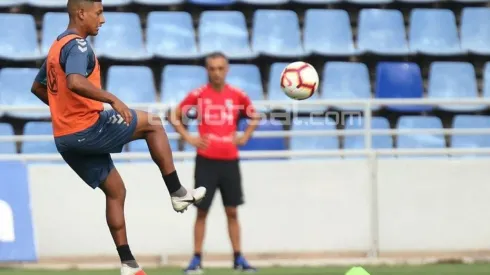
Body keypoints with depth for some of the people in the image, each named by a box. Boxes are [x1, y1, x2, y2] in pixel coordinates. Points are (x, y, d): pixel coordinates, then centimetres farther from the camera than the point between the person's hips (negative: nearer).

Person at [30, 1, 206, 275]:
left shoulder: (58, 45, 17)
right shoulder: (77, 45, -14)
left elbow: (38, 87, 29)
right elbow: (74, 83, -33)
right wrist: (113, 99, -30)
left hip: (66, 137, 9)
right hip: (88, 130, -9)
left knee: (115, 190, 15)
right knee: (153, 123, 6)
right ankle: (178, 193, 7)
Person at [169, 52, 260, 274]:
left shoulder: (237, 96, 3)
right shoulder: (198, 95, -3)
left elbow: (254, 117, 18)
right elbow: (174, 117, 4)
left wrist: (244, 138, 5)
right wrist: (189, 138, -5)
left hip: (230, 161, 2)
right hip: (206, 161, -2)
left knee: (232, 212, 6)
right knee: (202, 211, 0)